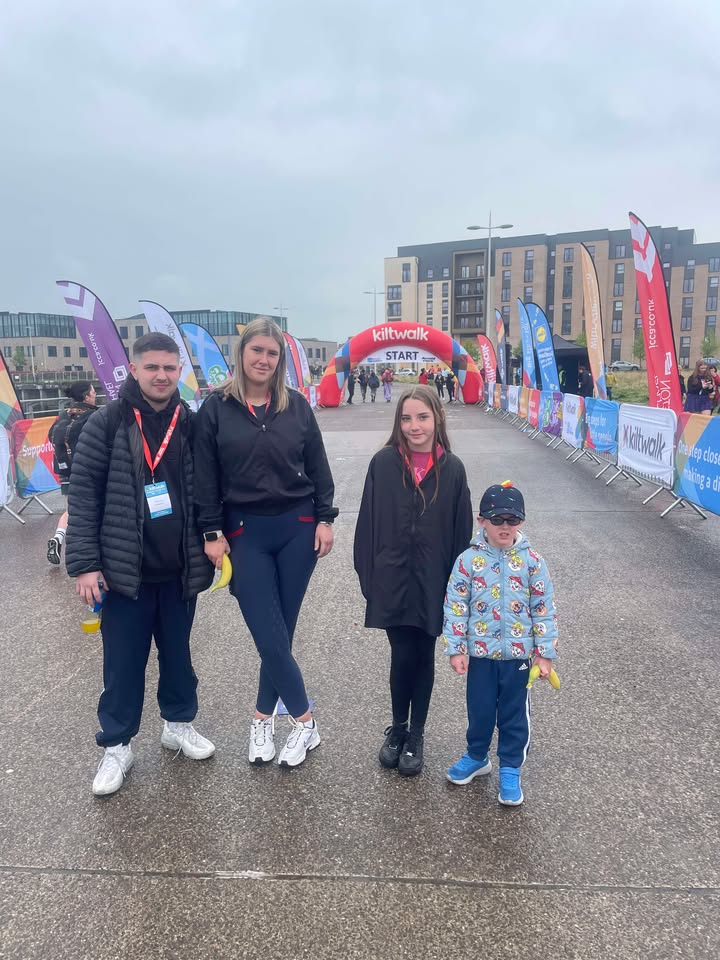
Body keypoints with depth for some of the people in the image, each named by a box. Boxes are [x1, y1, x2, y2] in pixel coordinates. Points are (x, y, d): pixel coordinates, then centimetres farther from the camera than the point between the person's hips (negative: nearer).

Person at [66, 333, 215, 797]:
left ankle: (179, 723, 37)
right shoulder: (107, 423, -7)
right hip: (124, 570, -2)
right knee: (124, 663, 9)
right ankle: (116, 746, 25)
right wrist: (83, 563, -11)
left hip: (179, 570, 3)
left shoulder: (191, 424, 1)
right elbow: (83, 493, -7)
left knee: (178, 653, 17)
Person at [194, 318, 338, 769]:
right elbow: (206, 478, 0)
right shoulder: (216, 409, 0)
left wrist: (325, 518, 1)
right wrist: (212, 533, -4)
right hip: (246, 534, -1)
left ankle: (264, 718, 26)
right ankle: (305, 722, 16)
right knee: (270, 637, -2)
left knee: (280, 632, 7)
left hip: (298, 528, 1)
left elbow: (318, 467, 7)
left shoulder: (297, 405, 4)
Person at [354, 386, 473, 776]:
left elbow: (461, 530, 1)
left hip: (433, 581, 1)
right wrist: (368, 576, -2)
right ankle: (397, 729, 28)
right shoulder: (383, 463, -4)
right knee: (403, 655, 2)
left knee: (424, 657, 10)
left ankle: (416, 735, 29)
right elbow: (368, 523, -1)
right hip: (392, 579, 0)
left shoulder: (452, 469, -3)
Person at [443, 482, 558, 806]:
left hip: (519, 654, 0)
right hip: (480, 652, 0)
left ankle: (510, 770, 29)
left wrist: (545, 653, -3)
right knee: (479, 709, 15)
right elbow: (455, 607, -5)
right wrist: (456, 649, -6)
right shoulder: (468, 560, -8)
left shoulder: (531, 561, -7)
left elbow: (544, 609, -3)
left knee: (515, 714, 11)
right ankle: (476, 757, 38)